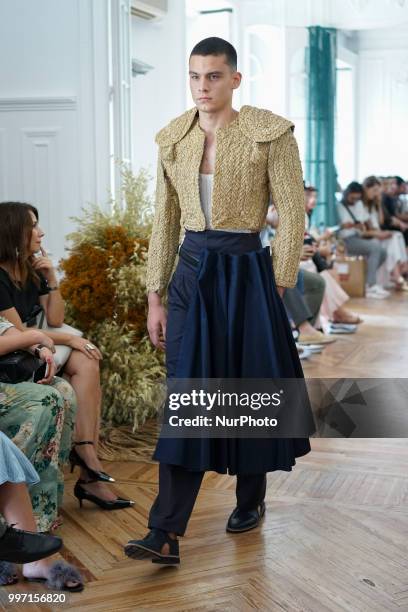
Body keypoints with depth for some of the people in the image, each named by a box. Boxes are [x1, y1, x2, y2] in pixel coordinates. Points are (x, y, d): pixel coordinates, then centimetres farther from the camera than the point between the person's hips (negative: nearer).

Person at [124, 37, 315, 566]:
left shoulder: (270, 133, -7)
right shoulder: (172, 138, 7)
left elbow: (292, 216, -6)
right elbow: (166, 222, 9)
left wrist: (277, 288, -8)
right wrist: (156, 297, 7)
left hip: (245, 271, -3)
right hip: (190, 272, 3)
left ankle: (251, 500, 32)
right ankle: (166, 535, -1)